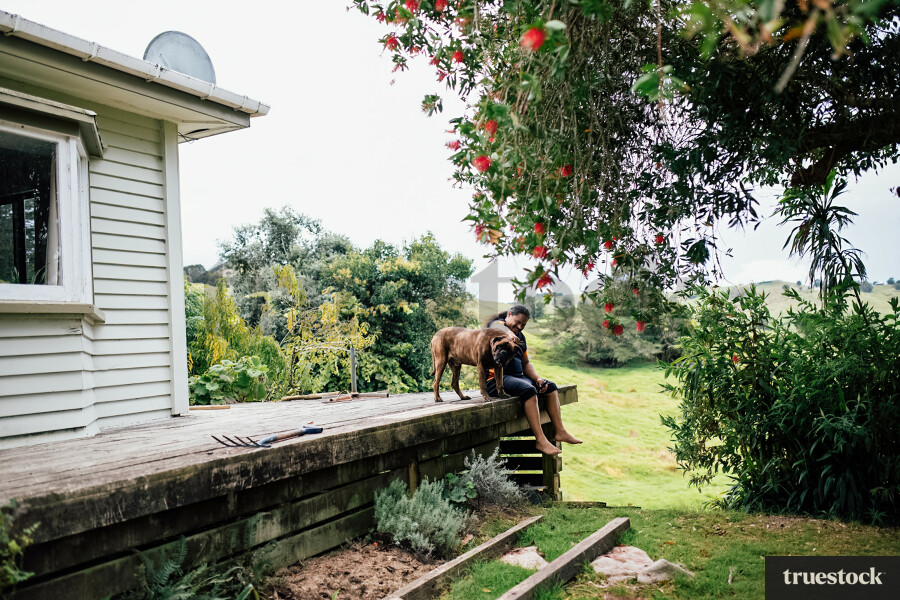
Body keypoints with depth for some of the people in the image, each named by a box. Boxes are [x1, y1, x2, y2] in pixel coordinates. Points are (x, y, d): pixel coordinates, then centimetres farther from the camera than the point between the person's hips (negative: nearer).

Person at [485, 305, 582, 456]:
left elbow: (526, 363, 21)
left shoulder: (520, 336, 21)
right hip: (497, 379, -10)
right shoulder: (498, 325, -4)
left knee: (551, 387, 3)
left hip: (517, 376, 10)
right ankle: (540, 440, -31)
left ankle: (560, 431, 1)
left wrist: (537, 379, 7)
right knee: (529, 390, -31)